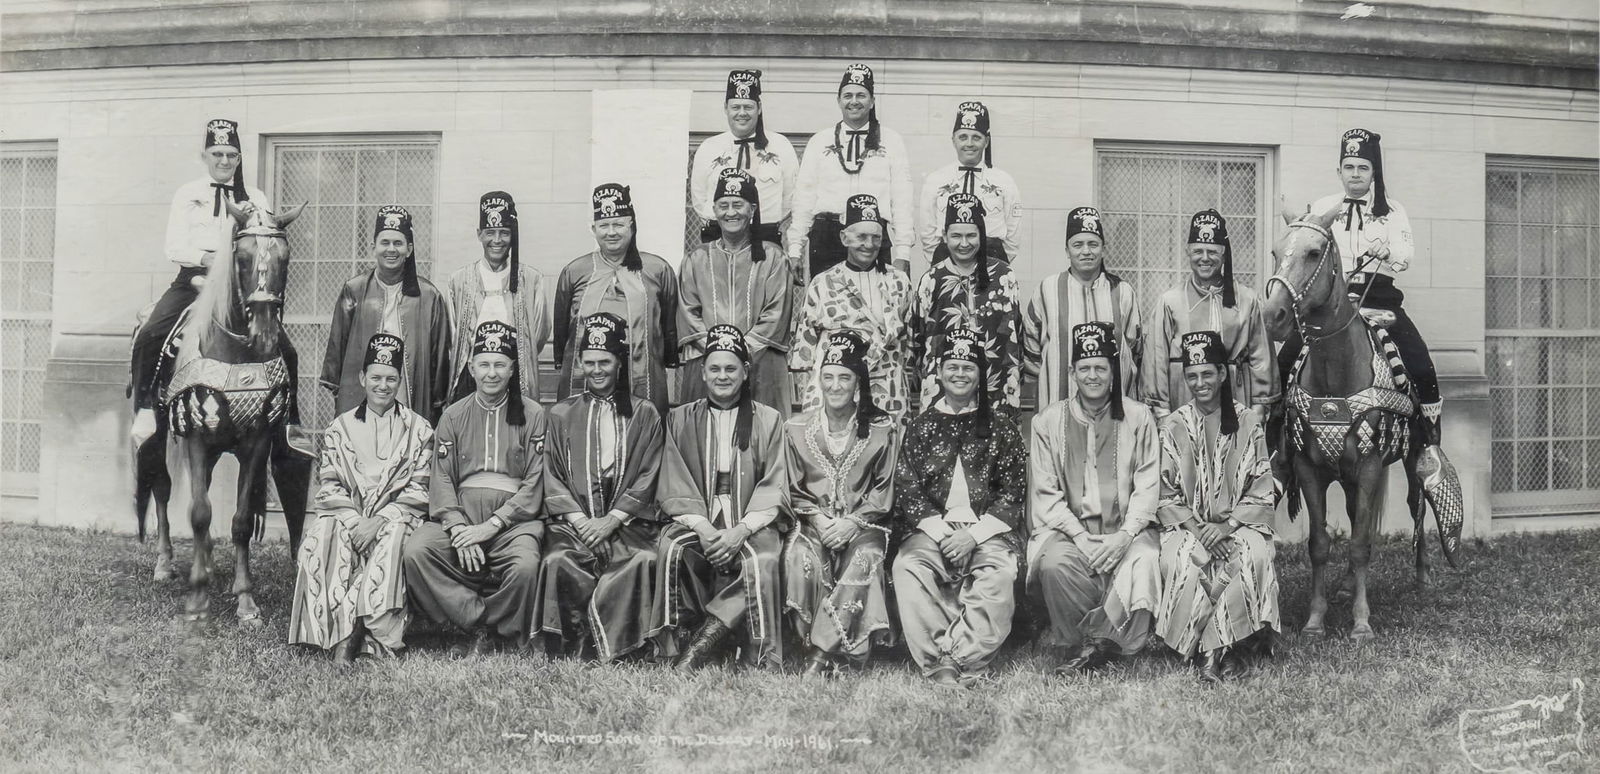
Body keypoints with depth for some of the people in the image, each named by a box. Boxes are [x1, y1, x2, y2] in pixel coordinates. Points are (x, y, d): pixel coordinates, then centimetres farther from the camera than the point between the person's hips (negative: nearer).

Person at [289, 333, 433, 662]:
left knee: (391, 540, -35)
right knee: (322, 535, -31)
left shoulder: (419, 429, 9)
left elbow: (419, 490, 2)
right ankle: (344, 632, -35)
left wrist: (380, 520, -14)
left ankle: (351, 632, -35)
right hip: (347, 515, 2)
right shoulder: (339, 428, 16)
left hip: (395, 518, -2)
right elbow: (329, 486, 7)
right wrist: (353, 520, -12)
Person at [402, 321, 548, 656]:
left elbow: (534, 484, -2)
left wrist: (491, 525, -13)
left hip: (513, 517, -3)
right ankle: (482, 625, -14)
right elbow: (442, 480, 7)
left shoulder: (532, 415, 5)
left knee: (525, 564, -32)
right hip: (460, 514, 3)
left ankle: (482, 633, -6)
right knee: (416, 550, -24)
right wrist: (458, 529, -11)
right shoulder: (454, 416, 14)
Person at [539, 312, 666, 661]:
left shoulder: (644, 415, 13)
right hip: (573, 520, 1)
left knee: (644, 560, -32)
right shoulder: (561, 414, 17)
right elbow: (551, 477, 10)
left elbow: (647, 478, 5)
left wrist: (611, 520, -8)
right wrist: (579, 521, -7)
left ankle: (616, 648, -22)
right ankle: (572, 647, -21)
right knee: (559, 561, -31)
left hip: (627, 520, -1)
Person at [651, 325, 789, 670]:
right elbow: (674, 486, 4)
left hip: (751, 524, -1)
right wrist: (702, 528, -14)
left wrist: (741, 531, -15)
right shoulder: (680, 419, 14)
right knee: (671, 548, -31)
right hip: (697, 522, 1)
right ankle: (679, 647, -22)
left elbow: (774, 488, 2)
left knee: (761, 560, -34)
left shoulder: (769, 420, 11)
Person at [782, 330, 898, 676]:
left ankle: (821, 653, -31)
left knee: (866, 558, -34)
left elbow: (884, 489, 3)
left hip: (863, 525, -1)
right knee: (800, 555, -33)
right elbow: (793, 491, 9)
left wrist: (852, 522, -12)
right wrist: (818, 520, -9)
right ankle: (841, 654, -25)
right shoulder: (796, 429, 8)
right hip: (813, 522, 1)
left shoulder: (882, 430, 4)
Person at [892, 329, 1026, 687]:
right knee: (907, 567, -31)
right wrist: (941, 531, -9)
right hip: (931, 528, 1)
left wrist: (974, 535, -10)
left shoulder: (1002, 428, 12)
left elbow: (1013, 493, 5)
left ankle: (948, 659, -27)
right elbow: (906, 489, 7)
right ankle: (939, 666, -29)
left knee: (999, 574, -33)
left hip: (987, 531, -1)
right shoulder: (921, 426, 15)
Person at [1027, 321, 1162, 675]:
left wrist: (1125, 534, -14)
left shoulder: (1139, 418, 8)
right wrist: (1080, 536, -12)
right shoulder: (1048, 421, 8)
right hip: (1068, 528, 0)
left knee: (1144, 560, -32)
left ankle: (1093, 643, -19)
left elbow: (1148, 486, 3)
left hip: (1126, 530, 0)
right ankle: (1096, 643, -14)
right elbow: (1046, 493, 3)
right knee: (1055, 564, -32)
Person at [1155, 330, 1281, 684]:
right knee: (1182, 561, -33)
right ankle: (1220, 650, -22)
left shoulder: (1248, 423, 5)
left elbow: (1262, 493, 2)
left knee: (1253, 555, -33)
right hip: (1186, 524, 0)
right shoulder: (1173, 427, 6)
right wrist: (1196, 528, -13)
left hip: (1239, 522, 0)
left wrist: (1228, 524, -14)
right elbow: (1166, 497, 3)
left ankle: (1215, 649, -25)